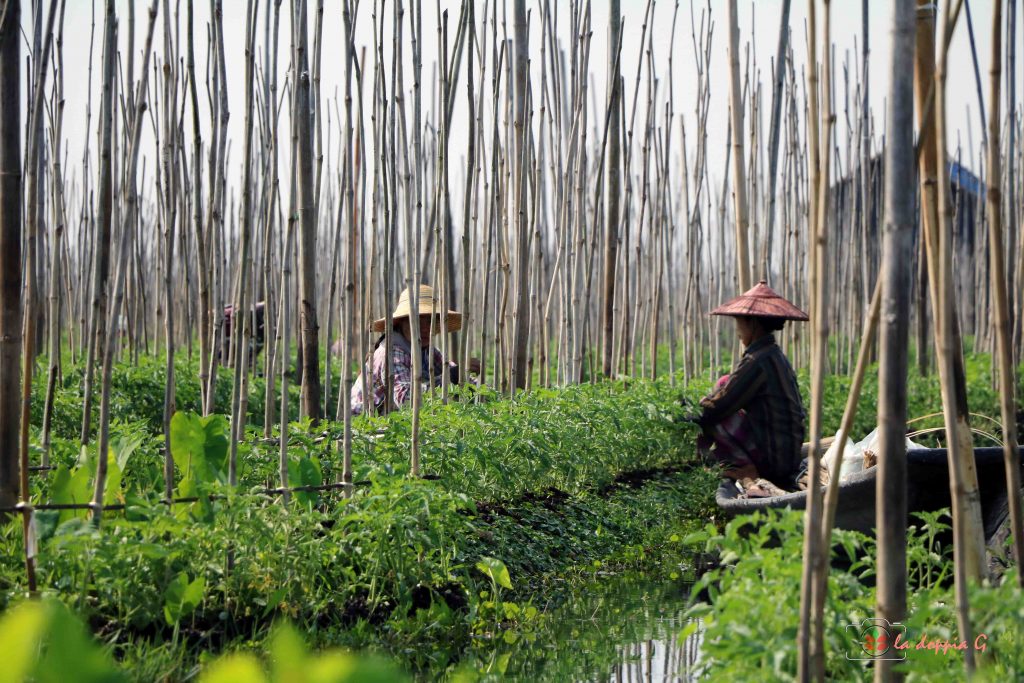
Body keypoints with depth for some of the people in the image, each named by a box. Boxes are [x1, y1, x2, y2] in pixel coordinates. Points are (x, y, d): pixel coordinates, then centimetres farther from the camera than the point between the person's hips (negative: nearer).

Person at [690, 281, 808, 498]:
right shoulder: (778, 356, 12)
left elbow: (717, 408, -16)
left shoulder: (757, 361, -18)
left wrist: (688, 416, 1)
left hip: (772, 461, -9)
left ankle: (748, 477, -17)